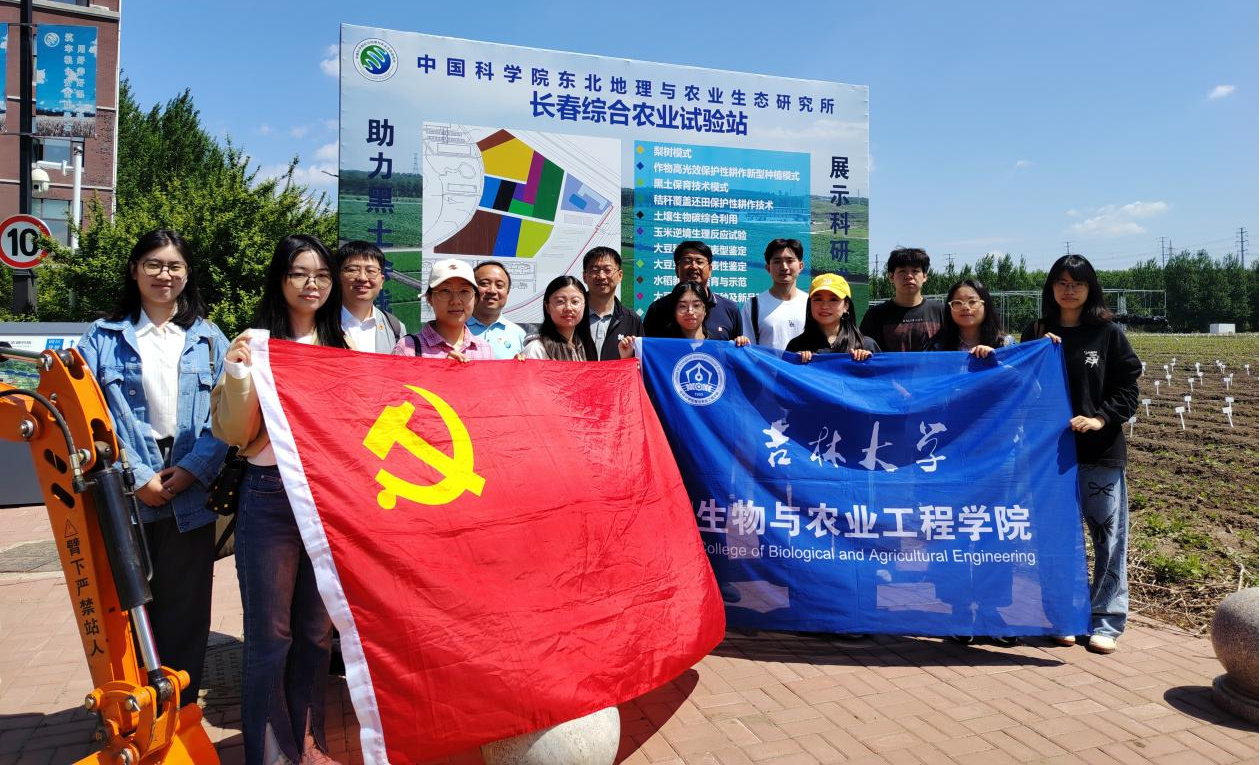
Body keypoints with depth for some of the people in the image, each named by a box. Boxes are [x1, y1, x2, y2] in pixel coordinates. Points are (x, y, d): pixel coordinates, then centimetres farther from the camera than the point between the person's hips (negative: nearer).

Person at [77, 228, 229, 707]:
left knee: (186, 609, 7)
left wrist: (191, 470, -11)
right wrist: (137, 476, -11)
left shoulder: (209, 339, 10)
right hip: (125, 495, 0)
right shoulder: (104, 338, 7)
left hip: (191, 495, 1)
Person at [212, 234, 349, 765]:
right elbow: (233, 434, -5)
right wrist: (236, 374, -20)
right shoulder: (257, 341, -3)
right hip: (270, 497, -4)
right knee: (270, 634, 3)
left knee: (316, 630, 14)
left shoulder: (344, 346, 9)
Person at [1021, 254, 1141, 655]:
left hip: (1101, 449, -2)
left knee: (1108, 535, 2)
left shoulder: (1108, 333, 2)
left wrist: (1101, 418, -14)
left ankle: (1106, 620, 12)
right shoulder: (1036, 333, 7)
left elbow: (1128, 389, 1)